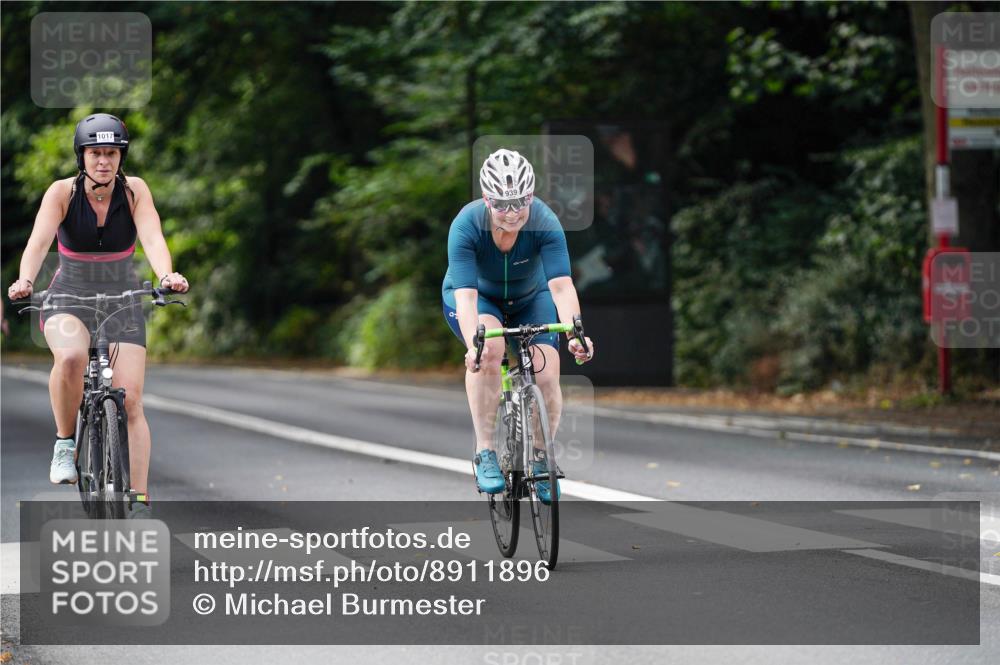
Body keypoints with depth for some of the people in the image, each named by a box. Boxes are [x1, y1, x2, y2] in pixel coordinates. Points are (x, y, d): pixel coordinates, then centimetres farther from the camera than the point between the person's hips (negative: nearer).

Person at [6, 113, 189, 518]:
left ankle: (138, 502, -5)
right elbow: (39, 241, -25)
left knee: (130, 401, -11)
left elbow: (152, 238, -24)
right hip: (69, 300, -1)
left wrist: (167, 275, -44)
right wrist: (25, 280, -45)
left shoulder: (134, 191, -9)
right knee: (71, 357, -35)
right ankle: (65, 443, -13)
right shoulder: (62, 192, -12)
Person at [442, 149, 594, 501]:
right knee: (490, 347, -34)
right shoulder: (467, 225, -32)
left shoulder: (545, 222, -30)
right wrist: (473, 344, -57)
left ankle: (540, 456, 9)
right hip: (476, 297, -2)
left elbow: (562, 285, -38)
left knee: (547, 373, -19)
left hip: (529, 299, 2)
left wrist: (574, 333, -55)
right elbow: (465, 294, -40)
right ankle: (484, 452, -24)